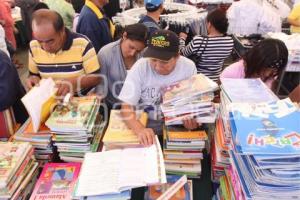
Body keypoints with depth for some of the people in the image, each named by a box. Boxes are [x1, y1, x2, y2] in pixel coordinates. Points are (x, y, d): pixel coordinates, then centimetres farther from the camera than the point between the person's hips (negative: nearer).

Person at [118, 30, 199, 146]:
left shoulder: (188, 67, -13)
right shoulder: (140, 67, -18)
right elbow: (126, 106, -20)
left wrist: (192, 119, -25)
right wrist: (140, 129, -38)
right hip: (145, 125, -1)